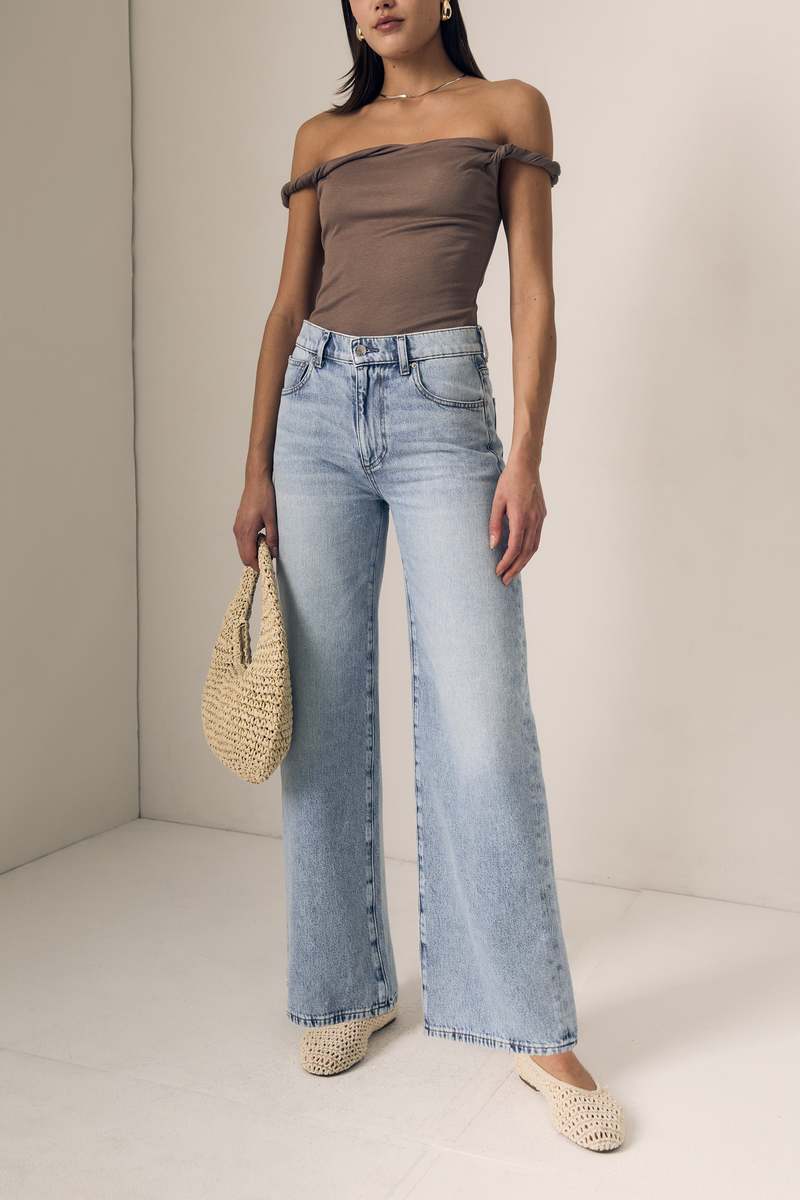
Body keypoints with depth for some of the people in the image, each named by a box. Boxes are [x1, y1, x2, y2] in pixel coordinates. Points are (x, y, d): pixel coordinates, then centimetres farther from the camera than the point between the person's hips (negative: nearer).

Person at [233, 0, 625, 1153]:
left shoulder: (509, 108, 9)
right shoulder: (321, 137, 17)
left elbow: (533, 292, 1)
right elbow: (288, 307, 14)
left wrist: (527, 458, -11)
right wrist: (256, 470, 6)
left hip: (441, 408, -3)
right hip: (318, 410, 4)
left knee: (481, 722, -11)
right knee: (326, 714, 3)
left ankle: (537, 1030, 2)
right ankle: (348, 988, 18)